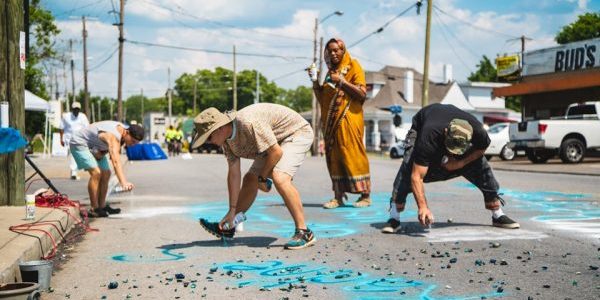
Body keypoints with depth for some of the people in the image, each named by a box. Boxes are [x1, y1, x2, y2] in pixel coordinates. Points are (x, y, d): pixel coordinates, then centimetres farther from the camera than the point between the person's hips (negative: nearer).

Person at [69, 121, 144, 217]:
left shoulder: (124, 129, -8)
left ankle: (102, 206, 14)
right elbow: (116, 162, -50)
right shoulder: (113, 136, -37)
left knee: (106, 174, 6)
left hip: (94, 147, 10)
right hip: (79, 144, -10)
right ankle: (94, 209, -18)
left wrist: (103, 152, -14)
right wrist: (124, 183, -61)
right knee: (96, 172, -23)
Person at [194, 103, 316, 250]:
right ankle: (228, 227, 26)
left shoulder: (249, 123, -35)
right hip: (274, 141, 9)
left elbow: (276, 152, -28)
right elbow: (234, 173, -2)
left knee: (279, 178, -29)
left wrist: (262, 177, -11)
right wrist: (232, 211, -1)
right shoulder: (227, 137, -7)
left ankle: (304, 233, -23)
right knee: (250, 179, 10)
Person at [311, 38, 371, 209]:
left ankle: (365, 195, -3)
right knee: (334, 157, 1)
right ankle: (338, 196, 4)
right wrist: (315, 81, 7)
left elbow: (362, 94, -8)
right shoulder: (331, 71, 20)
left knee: (353, 155, -8)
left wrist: (341, 81, -13)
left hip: (348, 120, -6)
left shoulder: (353, 65, 3)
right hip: (331, 121, 6)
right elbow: (322, 98, 21)